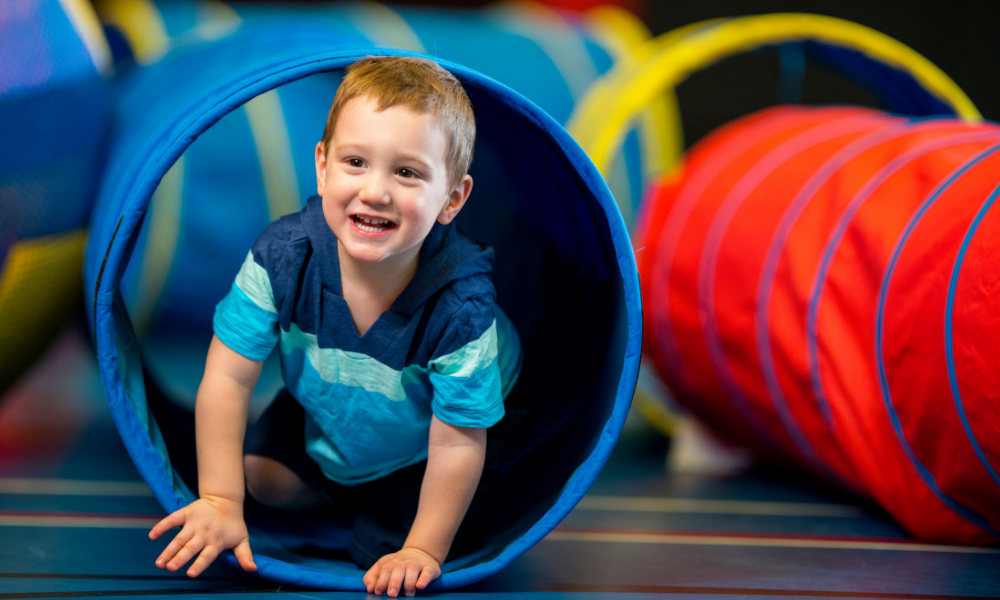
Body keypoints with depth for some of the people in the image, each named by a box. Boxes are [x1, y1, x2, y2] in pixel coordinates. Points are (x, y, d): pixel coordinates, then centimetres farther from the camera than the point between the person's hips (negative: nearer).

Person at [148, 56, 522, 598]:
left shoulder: (460, 307, -42)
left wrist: (422, 551, -27)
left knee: (382, 554, -1)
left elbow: (457, 444, -32)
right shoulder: (282, 255, -34)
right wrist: (220, 500, -31)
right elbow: (227, 378, -28)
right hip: (320, 408, 3)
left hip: (410, 446, -3)